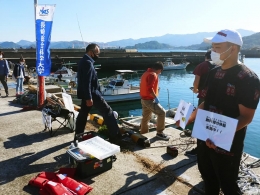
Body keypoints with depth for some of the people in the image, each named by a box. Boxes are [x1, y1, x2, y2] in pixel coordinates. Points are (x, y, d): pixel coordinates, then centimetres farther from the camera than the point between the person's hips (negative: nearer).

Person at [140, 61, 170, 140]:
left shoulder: (146, 73, 15)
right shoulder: (153, 75, -16)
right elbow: (150, 88, -26)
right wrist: (156, 97, -18)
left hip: (144, 99, 10)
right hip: (149, 100, -10)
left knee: (146, 117, 16)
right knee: (162, 112, -6)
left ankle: (143, 134, 25)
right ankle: (159, 133, 0)